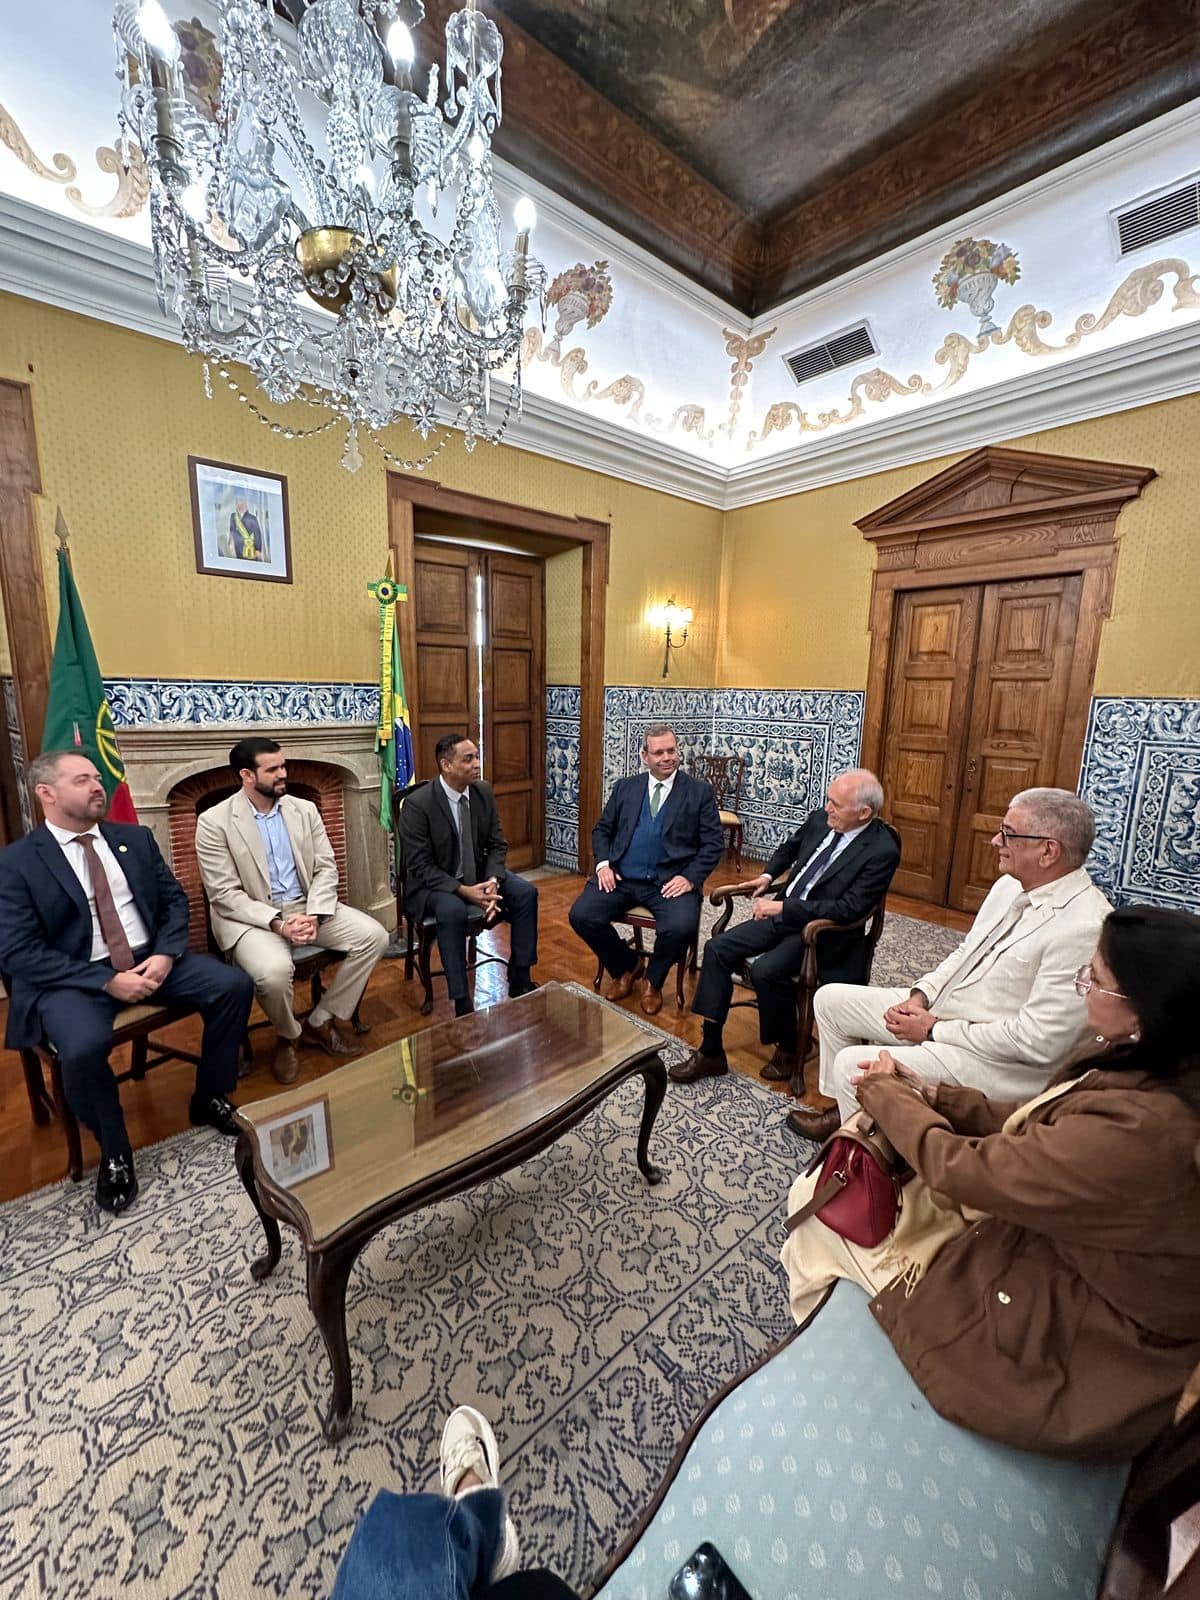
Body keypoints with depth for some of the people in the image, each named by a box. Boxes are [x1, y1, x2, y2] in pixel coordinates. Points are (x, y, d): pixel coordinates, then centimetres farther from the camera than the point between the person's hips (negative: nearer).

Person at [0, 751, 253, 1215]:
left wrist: (166, 954, -11)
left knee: (234, 986, -15)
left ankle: (210, 1099, 9)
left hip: (150, 959, 4)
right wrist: (107, 981, -20)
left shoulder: (136, 838, 8)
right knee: (83, 1048, -33)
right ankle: (114, 1153, -1)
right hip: (73, 977, -4)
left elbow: (175, 899, 9)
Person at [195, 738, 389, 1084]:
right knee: (274, 971, -34)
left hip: (306, 906, 5)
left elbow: (326, 868, 2)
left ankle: (320, 1021, 4)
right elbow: (225, 895, -12)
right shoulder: (214, 822, -8)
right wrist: (277, 923, -22)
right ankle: (289, 1035, 2)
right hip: (251, 916, -4)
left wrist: (314, 914, -15)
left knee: (373, 935, -14)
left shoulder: (304, 809, 5)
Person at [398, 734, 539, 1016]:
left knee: (526, 893, -14)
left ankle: (520, 979, 1)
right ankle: (462, 1003, -22)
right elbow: (421, 866, -20)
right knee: (452, 911, -35)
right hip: (433, 882, -5)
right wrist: (464, 891, -30)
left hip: (479, 873, 6)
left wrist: (493, 881, -19)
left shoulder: (484, 792, -5)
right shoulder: (417, 804, -21)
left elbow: (497, 845, 0)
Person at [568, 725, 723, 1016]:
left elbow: (713, 843, 1)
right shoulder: (625, 787, 13)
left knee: (680, 927, -31)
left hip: (671, 881, -2)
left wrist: (690, 877, -13)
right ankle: (626, 966, 12)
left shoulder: (700, 791, 4)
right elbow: (602, 830, 16)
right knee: (581, 916, -18)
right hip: (621, 877, 3)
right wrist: (603, 863, -2)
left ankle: (653, 980, 5)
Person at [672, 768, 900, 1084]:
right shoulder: (819, 820, 2)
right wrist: (768, 875, 10)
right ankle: (711, 1052, -1)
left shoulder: (882, 851, -18)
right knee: (717, 948, -9)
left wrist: (783, 907, -25)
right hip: (783, 914, 7)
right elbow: (789, 847, 24)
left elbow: (849, 908, -23)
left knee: (765, 970, -30)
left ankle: (787, 1050, 1)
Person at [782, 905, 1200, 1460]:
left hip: (1062, 1332, -8)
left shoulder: (1136, 1132, -37)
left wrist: (886, 1093, -9)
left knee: (823, 1219, 5)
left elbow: (959, 1170, -26)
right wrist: (927, 1093, -4)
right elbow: (1033, 1129, 4)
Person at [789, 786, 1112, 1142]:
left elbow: (1037, 1040, -26)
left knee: (854, 1064, -21)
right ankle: (845, 1109, 25)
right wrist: (920, 996, -3)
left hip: (996, 1060, -9)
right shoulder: (1010, 885, 3)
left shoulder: (1085, 928, -25)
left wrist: (935, 1030, -18)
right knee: (830, 998, 7)